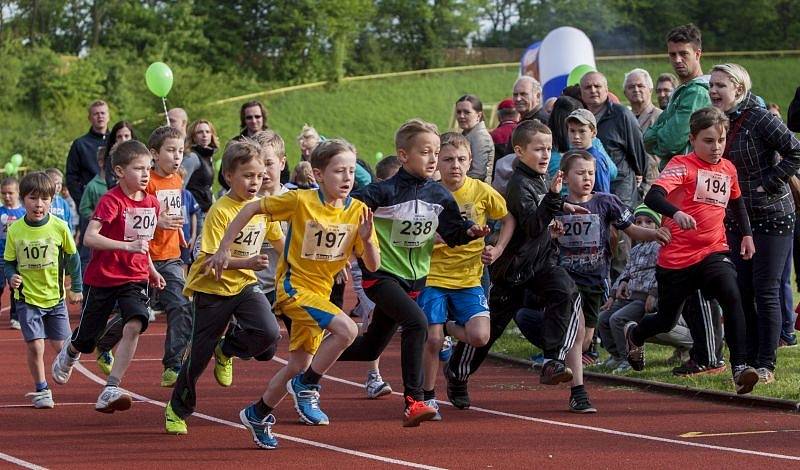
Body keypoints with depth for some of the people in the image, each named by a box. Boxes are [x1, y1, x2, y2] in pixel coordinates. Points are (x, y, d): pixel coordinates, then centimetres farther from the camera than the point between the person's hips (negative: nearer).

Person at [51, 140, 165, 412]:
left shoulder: (151, 203, 4)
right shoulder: (111, 201, -18)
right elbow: (89, 237, -29)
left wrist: (151, 270, 21)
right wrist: (127, 246, -36)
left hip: (135, 279, 4)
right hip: (103, 278, -4)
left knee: (135, 325, -23)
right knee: (86, 337, 10)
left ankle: (110, 390, -23)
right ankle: (69, 354, 50)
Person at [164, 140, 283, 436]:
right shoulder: (220, 211, -20)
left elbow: (279, 239, 16)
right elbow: (211, 258, -24)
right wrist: (246, 263, -34)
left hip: (245, 284, 5)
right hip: (212, 288, -5)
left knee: (269, 333, -20)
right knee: (200, 353, 1)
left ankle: (227, 350, 12)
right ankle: (177, 410, 24)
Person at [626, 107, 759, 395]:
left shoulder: (728, 169, 9)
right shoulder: (681, 166, -11)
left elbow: (736, 202, 31)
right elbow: (653, 196, -28)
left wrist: (747, 233, 23)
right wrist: (676, 213, -46)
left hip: (714, 252, 3)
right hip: (677, 256, -3)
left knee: (731, 296, -26)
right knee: (667, 319, 13)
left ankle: (740, 366, -28)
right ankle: (634, 334, 49)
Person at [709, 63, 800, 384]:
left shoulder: (759, 119, -15)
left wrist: (769, 183, -17)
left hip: (772, 217, -7)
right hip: (736, 220, 7)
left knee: (766, 292, -5)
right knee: (740, 293, 6)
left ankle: (766, 365, 1)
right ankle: (749, 361, 13)